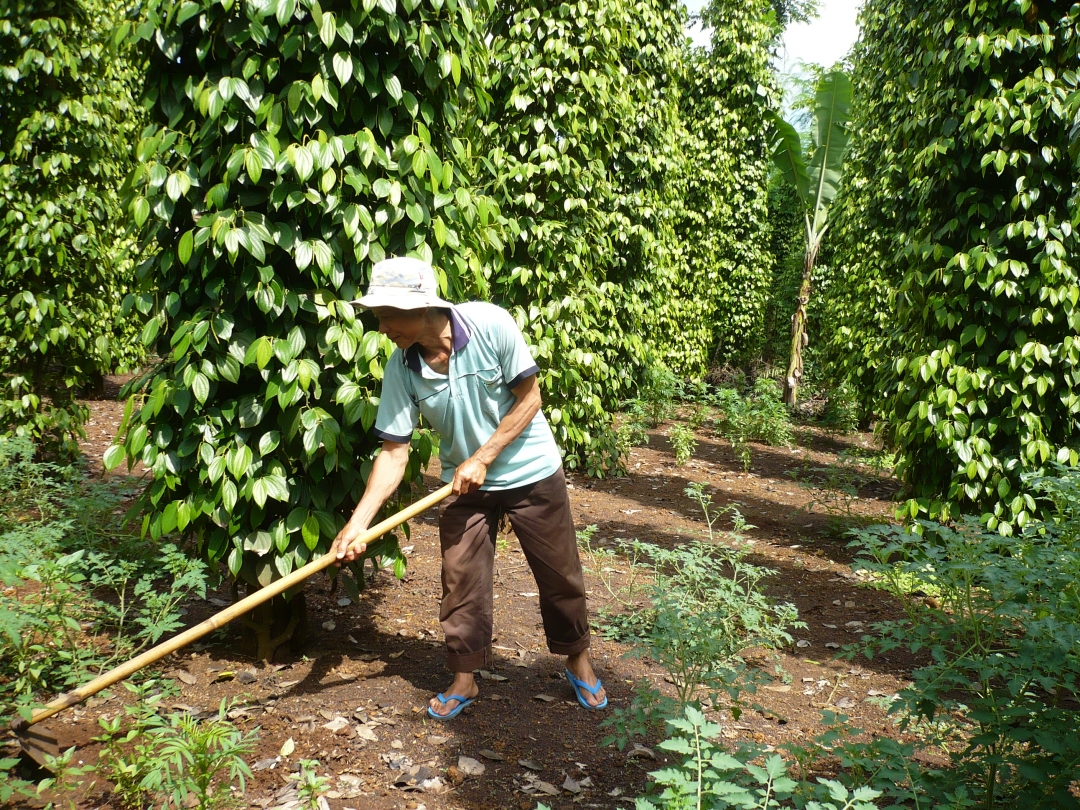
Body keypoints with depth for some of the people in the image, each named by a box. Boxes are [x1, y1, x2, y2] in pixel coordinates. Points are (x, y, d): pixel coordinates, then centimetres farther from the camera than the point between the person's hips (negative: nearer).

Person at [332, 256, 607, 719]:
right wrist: (359, 521, -21)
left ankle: (578, 661, 33)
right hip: (464, 485, 2)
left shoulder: (491, 325, -24)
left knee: (560, 575, 10)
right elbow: (394, 451, -12)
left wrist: (482, 459, -20)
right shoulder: (401, 368, -15)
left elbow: (528, 398, -16)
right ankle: (464, 679, 26)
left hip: (531, 472, -2)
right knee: (461, 582, 5)